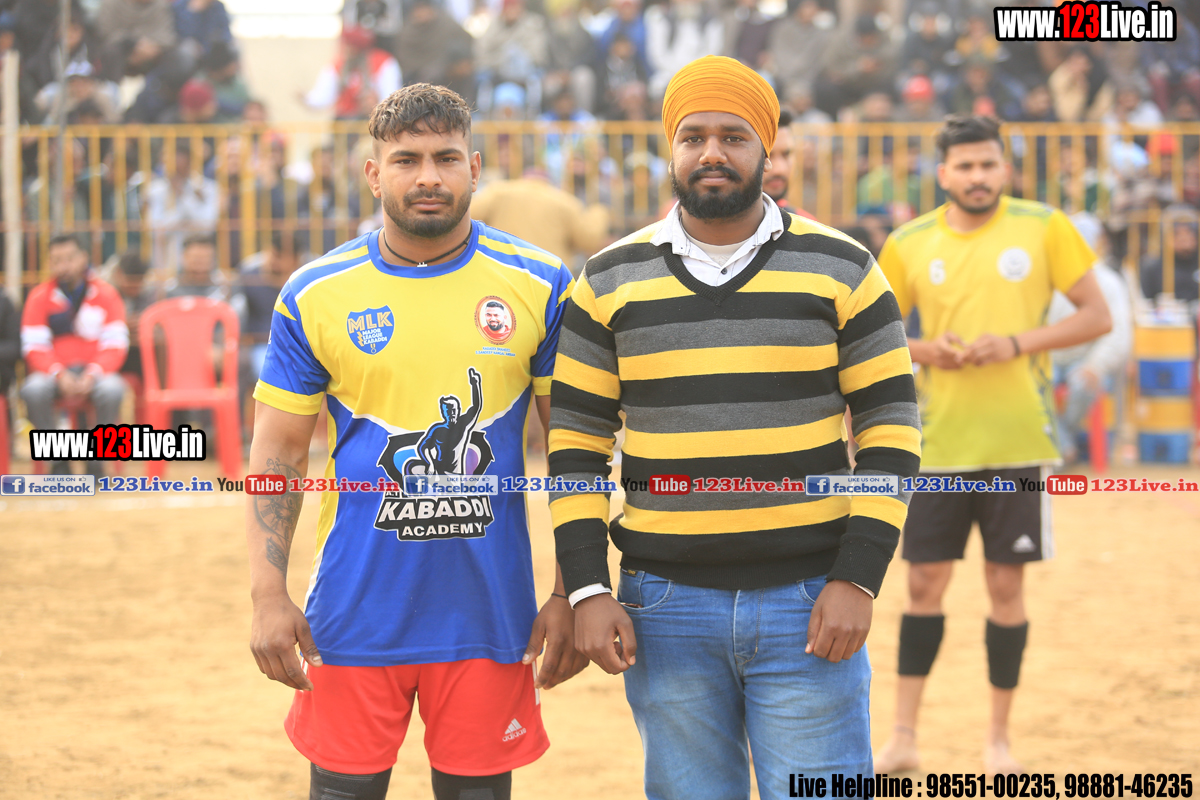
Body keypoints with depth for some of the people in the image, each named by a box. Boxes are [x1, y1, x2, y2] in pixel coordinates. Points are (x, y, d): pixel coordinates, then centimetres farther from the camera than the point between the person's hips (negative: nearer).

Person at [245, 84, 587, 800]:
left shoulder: (539, 286, 1)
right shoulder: (315, 296, 2)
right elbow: (279, 452, 5)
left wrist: (573, 595, -2)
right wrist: (270, 595, -4)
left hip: (488, 612, 0)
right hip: (356, 611, 0)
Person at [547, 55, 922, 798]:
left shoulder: (841, 270, 2)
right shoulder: (610, 282, 6)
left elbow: (891, 431, 1)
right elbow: (576, 444, 8)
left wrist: (858, 580, -7)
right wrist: (588, 590, -1)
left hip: (807, 602, -2)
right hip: (666, 607, 2)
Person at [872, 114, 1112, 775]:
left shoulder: (1044, 228, -3)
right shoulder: (910, 243, 2)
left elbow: (1096, 316, -1)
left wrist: (1017, 343, -14)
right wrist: (927, 350, -10)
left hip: (1018, 440, -1)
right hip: (939, 443, 1)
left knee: (1006, 585, 4)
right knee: (924, 583, 3)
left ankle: (998, 739, 16)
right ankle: (903, 737, 11)